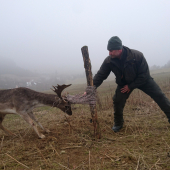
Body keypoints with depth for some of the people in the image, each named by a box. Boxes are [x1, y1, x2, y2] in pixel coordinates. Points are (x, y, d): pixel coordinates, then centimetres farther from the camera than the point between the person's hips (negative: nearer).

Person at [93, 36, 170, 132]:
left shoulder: (137, 55, -32)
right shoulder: (109, 61, -23)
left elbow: (144, 75, -23)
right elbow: (100, 75, -18)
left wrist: (131, 86, -22)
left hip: (142, 80, -2)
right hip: (124, 83, 2)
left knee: (159, 96, -8)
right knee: (118, 101, -11)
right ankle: (118, 124, 12)